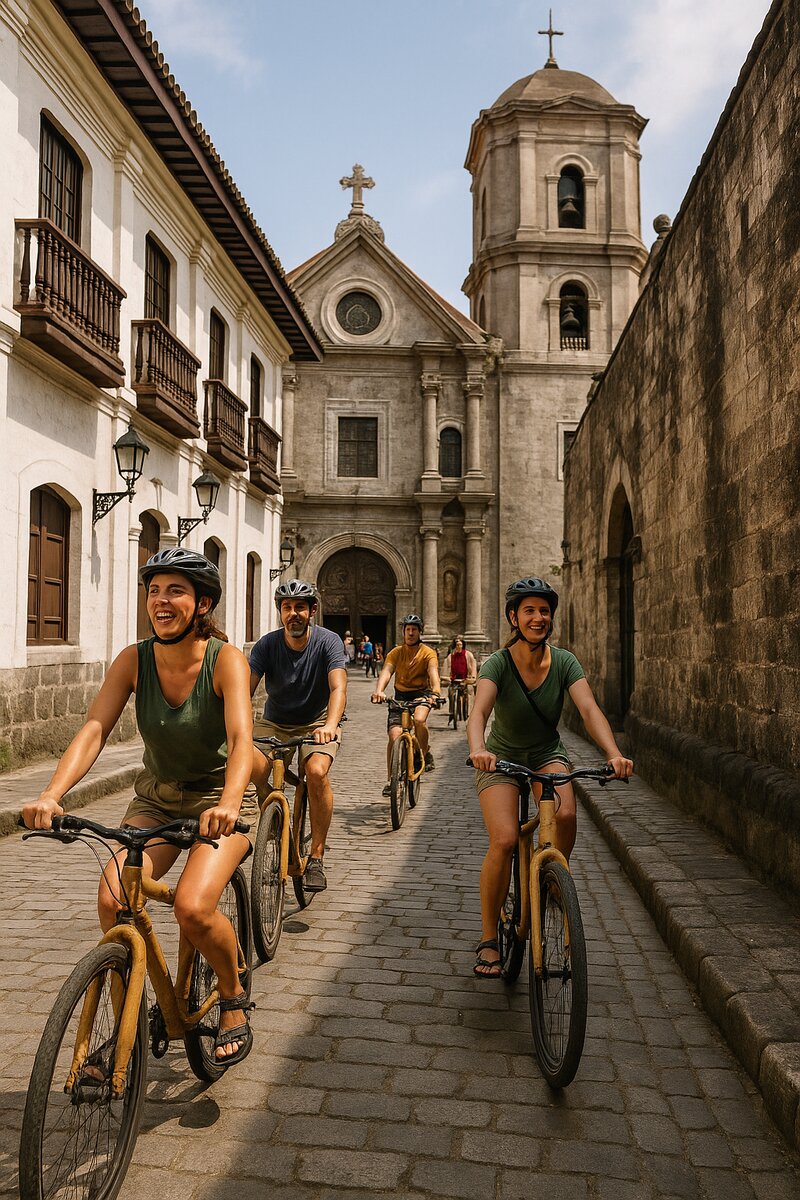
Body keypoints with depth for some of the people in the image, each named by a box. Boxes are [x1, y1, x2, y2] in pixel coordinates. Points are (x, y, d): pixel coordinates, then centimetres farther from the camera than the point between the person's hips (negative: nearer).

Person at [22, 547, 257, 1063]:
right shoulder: (133, 661, -10)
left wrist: (227, 803, -52)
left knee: (193, 907, -25)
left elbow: (241, 738, -33)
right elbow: (93, 730, -19)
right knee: (113, 899, -19)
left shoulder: (225, 659, -20)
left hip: (219, 798, -3)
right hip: (156, 798, 4)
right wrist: (52, 795, -36)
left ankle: (235, 1000, 7)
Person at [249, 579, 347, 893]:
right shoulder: (266, 645, -12)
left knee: (317, 771, -32)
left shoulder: (328, 641, -16)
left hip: (316, 723, -2)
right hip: (274, 724, 2)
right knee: (249, 771, -26)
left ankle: (316, 858, -17)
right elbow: (244, 689, -21)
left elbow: (338, 688, -30)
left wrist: (330, 725, -50)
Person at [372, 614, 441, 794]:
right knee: (394, 736, -12)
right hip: (400, 695, 2)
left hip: (421, 693, -1)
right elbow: (386, 671, -19)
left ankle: (425, 753, -5)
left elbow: (433, 672, -23)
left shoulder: (428, 653, -5)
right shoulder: (396, 653, -2)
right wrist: (379, 690, -40)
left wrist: (436, 691, -45)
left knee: (419, 720, -33)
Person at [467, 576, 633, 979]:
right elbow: (479, 711, -37)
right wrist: (478, 749, -58)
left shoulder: (564, 662, -14)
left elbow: (589, 708, -26)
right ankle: (488, 939, -3)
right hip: (502, 757, -2)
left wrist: (613, 754, -43)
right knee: (504, 841, -21)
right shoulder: (498, 663, -21)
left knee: (565, 814, -28)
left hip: (547, 754, 2)